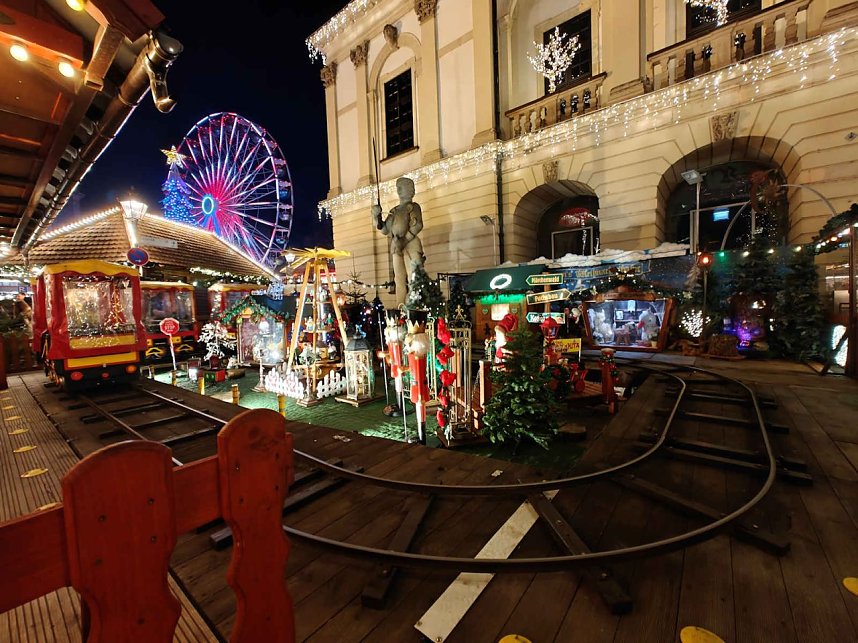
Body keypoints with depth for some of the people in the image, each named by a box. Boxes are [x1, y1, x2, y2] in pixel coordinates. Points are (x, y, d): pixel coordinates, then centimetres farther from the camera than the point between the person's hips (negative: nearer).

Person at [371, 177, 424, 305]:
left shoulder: (413, 206, 7)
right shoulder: (394, 211, 22)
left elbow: (417, 225, -9)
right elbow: (385, 230, 18)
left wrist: (404, 240, -20)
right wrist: (377, 216, 3)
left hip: (410, 245, -6)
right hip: (396, 248, 6)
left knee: (413, 279, -12)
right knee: (399, 280, 4)